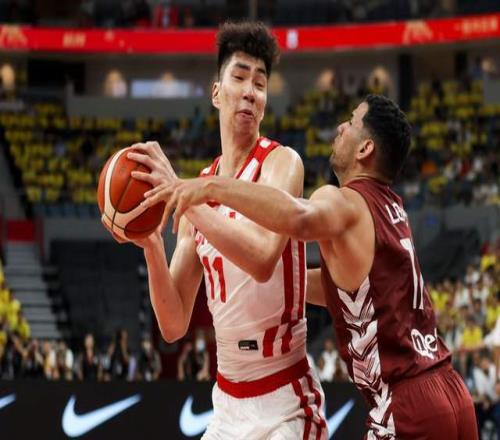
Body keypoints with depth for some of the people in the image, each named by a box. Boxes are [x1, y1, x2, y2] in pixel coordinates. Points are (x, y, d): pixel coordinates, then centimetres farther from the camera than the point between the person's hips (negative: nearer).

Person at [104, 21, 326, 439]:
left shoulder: (280, 163, -9)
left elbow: (263, 259, -30)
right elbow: (174, 326, 3)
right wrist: (152, 246, -12)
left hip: (284, 400, -6)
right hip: (227, 401, 6)